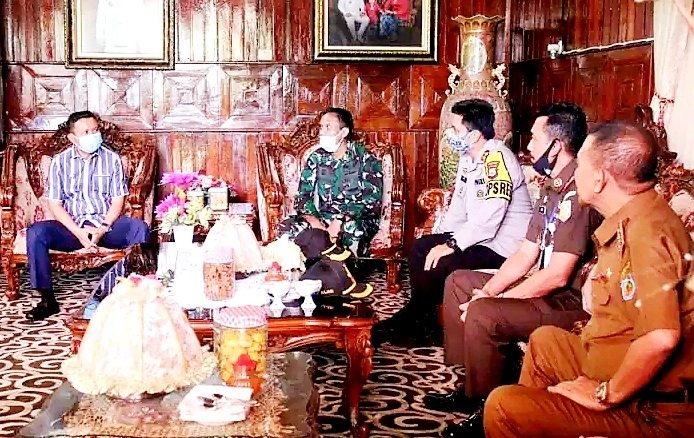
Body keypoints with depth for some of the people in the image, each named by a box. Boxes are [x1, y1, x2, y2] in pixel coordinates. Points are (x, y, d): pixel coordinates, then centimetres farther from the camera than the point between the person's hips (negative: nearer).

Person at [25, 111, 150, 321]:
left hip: (106, 225, 0)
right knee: (35, 232, -27)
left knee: (139, 228, -29)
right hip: (72, 226, 0)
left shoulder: (112, 159, 3)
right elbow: (55, 205, 0)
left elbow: (118, 201, 1)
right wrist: (79, 232, -16)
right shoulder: (60, 161, 4)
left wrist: (102, 229, -16)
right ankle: (47, 299, -18)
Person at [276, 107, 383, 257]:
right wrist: (314, 221, -18)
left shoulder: (367, 160, -5)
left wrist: (339, 223, -25)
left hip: (358, 221, -4)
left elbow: (371, 204, -12)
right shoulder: (316, 158, 7)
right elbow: (302, 196, 4)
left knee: (351, 230, -40)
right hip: (322, 219, 4)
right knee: (284, 228, -22)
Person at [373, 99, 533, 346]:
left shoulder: (498, 159, -23)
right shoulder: (468, 158, 9)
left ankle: (407, 323, 0)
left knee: (441, 264, -23)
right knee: (420, 247, 6)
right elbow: (459, 204, 16)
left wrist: (452, 245, -23)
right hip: (475, 235, 11)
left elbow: (488, 220, -29)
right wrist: (441, 237, 4)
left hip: (503, 244, -11)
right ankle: (423, 323, 6)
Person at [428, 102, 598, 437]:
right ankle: (468, 386, 14)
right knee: (458, 282, 14)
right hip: (546, 290, 11)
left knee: (481, 315, -30)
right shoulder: (551, 188, 11)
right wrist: (487, 291, -2)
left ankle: (485, 408, -8)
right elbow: (526, 255, 11)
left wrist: (492, 300, -18)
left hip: (572, 303, -11)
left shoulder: (577, 193, -22)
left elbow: (557, 275, -26)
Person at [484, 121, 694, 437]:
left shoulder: (645, 233, -26)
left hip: (650, 410, -10)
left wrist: (607, 394, -24)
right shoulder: (633, 218, 6)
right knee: (544, 341, 29)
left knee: (502, 407, -17)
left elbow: (661, 338, -37)